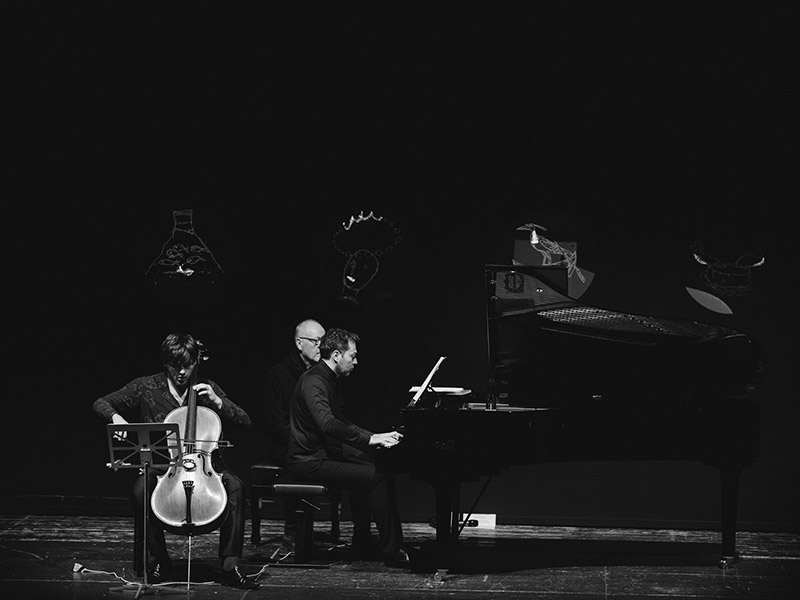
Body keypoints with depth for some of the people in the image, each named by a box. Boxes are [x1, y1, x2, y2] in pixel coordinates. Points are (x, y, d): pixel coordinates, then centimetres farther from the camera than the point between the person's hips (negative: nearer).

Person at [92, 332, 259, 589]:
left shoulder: (206, 387, 8)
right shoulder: (146, 387, 4)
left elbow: (244, 421, 5)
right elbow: (101, 403, 5)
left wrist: (217, 402, -12)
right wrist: (116, 418, -17)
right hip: (160, 466, -1)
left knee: (235, 486, -30)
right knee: (141, 489, -35)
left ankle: (230, 565, -24)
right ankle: (160, 560, -13)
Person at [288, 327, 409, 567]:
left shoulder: (327, 380, 16)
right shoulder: (313, 381, -18)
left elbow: (340, 421, 24)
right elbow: (327, 424, -33)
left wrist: (374, 437, 11)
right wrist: (369, 439, -31)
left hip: (324, 452, 11)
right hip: (310, 461, -11)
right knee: (375, 476, -18)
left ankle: (362, 541, 20)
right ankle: (392, 552, -15)